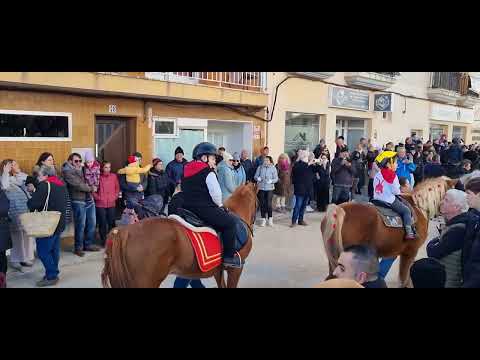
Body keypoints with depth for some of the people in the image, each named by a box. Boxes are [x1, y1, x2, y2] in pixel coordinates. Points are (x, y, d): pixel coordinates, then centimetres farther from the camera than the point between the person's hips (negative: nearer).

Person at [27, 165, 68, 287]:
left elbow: (32, 203, -22)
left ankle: (51, 276, 0)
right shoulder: (61, 185, 12)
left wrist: (32, 206, 0)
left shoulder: (44, 185, -15)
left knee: (43, 250, -2)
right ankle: (53, 273, 22)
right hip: (59, 222, 9)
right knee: (54, 249, 15)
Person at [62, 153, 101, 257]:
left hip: (89, 200, 6)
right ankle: (78, 247, 8)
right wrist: (91, 188, -3)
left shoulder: (82, 169, 16)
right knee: (80, 226, -5)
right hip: (79, 202, -6)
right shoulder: (67, 172, -4)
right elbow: (78, 185, -13)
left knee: (92, 224, 9)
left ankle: (88, 244, 22)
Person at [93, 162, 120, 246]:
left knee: (112, 222, 7)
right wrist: (97, 197, -7)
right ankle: (104, 240, 15)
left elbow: (117, 188, 12)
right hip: (100, 204, -3)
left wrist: (115, 196, 2)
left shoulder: (114, 176, 6)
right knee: (102, 223, 2)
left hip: (111, 203, 3)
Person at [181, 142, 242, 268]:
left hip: (188, 208, 9)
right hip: (204, 209, -9)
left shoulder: (186, 170, 16)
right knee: (230, 222, -2)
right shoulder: (208, 172, -9)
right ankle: (229, 257, -4)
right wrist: (219, 204, 8)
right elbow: (216, 194, -14)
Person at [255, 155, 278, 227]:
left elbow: (276, 178, 0)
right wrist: (258, 178, -14)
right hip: (261, 188, 2)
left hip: (269, 188, -2)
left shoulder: (273, 168, 2)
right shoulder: (260, 168, 5)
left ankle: (270, 219, 10)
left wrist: (271, 181, -18)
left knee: (268, 204, -7)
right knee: (262, 204, 3)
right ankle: (263, 219, 14)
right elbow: (255, 176, 7)